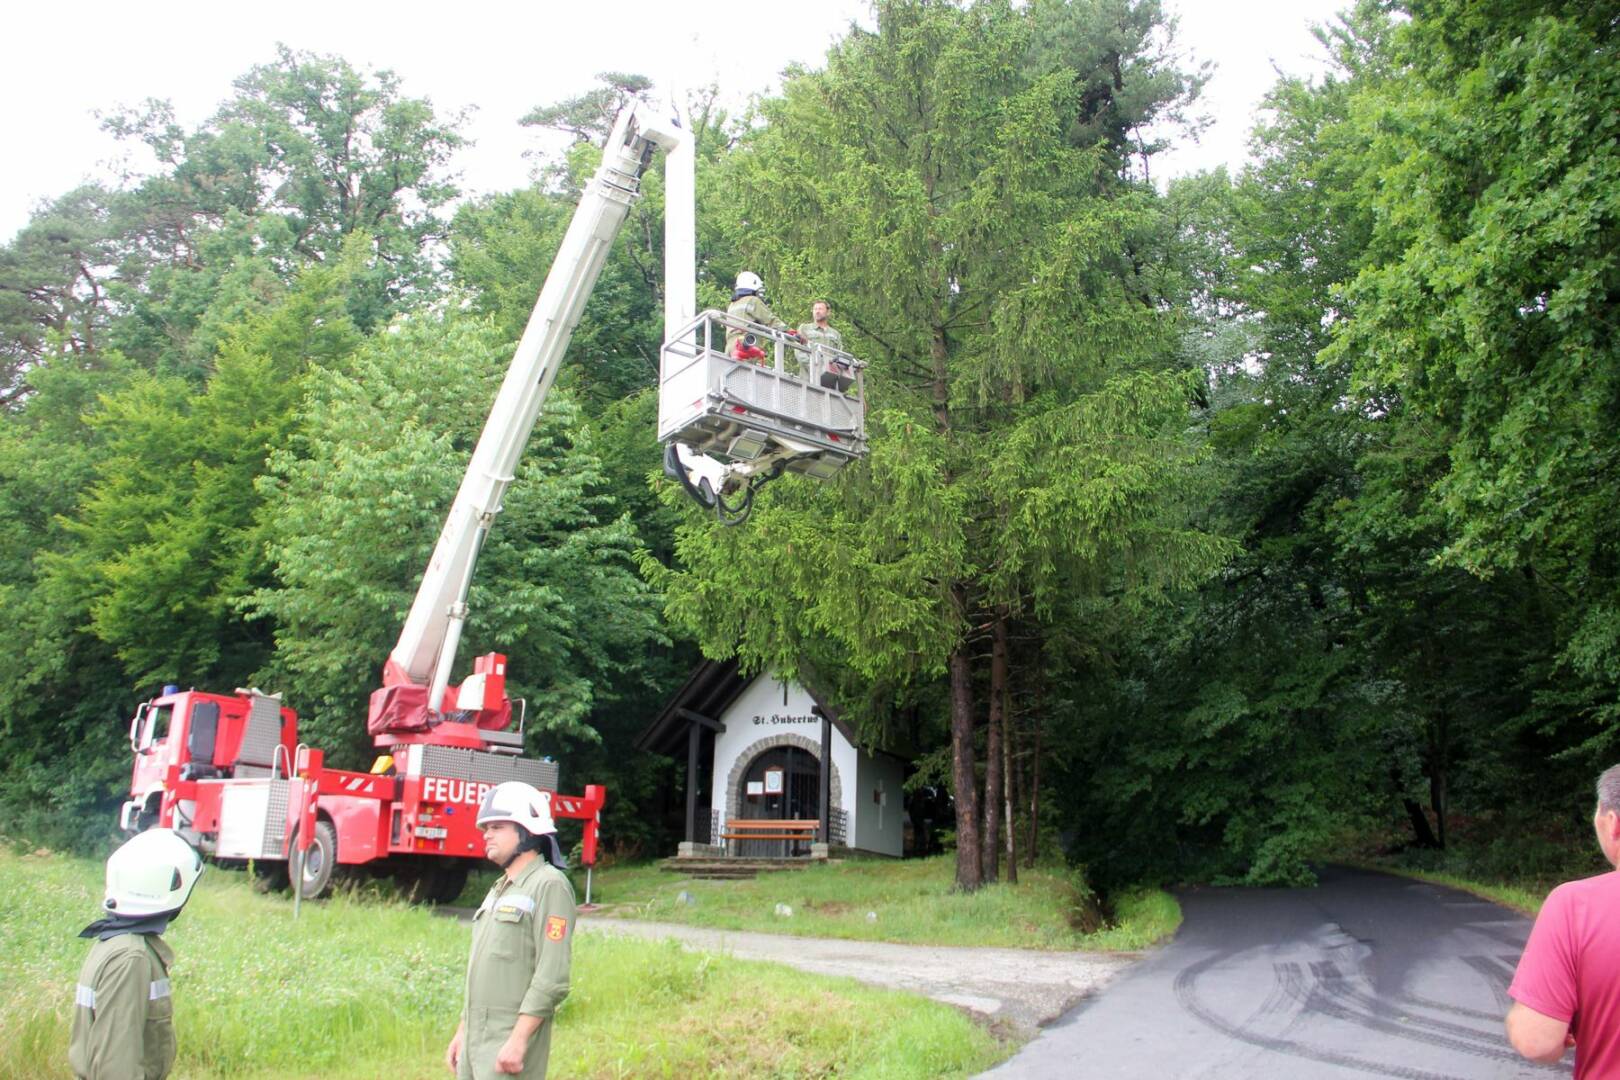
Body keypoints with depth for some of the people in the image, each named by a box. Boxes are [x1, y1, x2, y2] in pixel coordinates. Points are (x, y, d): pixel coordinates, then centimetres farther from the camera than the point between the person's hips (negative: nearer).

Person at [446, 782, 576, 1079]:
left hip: (510, 1043, -8)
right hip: (476, 1038, 8)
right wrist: (462, 1032, 20)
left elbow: (552, 978, -18)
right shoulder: (499, 890, 17)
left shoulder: (549, 885, -12)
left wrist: (518, 1040, -21)